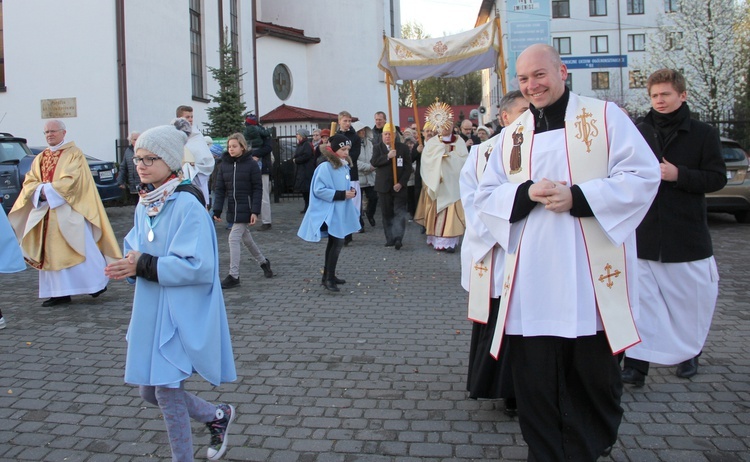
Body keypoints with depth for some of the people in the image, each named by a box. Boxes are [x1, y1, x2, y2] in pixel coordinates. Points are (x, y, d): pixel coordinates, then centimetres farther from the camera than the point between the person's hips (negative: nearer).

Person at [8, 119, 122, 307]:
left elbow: (72, 180, -13)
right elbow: (29, 181, 9)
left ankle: (98, 282, 9)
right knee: (52, 253, 4)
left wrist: (48, 189, -14)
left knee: (81, 248, -5)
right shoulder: (40, 158, 16)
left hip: (69, 210, -6)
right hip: (46, 212, 6)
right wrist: (40, 191, -11)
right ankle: (60, 292, 9)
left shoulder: (74, 154, -1)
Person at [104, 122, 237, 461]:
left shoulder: (187, 205, -17)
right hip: (149, 310, 9)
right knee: (149, 390, 15)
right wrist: (129, 265, -7)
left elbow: (198, 266, -23)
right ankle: (218, 415, 35)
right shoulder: (144, 205, 8)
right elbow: (137, 250, 16)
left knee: (167, 391, 0)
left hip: (180, 314, -8)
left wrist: (145, 266, -21)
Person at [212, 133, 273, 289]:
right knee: (246, 238, 17)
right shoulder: (224, 164, 3)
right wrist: (217, 210, -5)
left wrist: (255, 211, -15)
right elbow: (220, 189, 3)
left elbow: (257, 189, -9)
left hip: (246, 209, -5)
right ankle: (263, 262, 39)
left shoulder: (251, 164, -9)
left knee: (234, 238, -11)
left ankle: (234, 276, -3)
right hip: (232, 209, 5)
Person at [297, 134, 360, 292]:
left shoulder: (344, 166, 9)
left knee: (334, 242, 15)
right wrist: (342, 194, -21)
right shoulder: (325, 167, -17)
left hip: (341, 211, 9)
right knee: (337, 242, -11)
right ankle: (329, 279, -3)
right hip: (330, 211, -9)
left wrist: (350, 191, -1)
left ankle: (328, 276, 25)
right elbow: (319, 190, -21)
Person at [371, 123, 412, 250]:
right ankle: (390, 239, 9)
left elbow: (408, 168, -2)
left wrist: (401, 183, -12)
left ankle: (398, 238, -12)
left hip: (399, 186, -2)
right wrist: (387, 156, -22)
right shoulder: (377, 148, 7)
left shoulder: (403, 148, 3)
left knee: (400, 212, -9)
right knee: (386, 213, 4)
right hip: (383, 187, 2)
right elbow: (374, 162, -9)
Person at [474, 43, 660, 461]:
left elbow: (643, 175, -5)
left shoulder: (605, 117, 3)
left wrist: (578, 197, -16)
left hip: (592, 276, -2)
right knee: (535, 377, 4)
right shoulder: (512, 135, 14)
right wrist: (526, 193, -10)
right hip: (532, 282, 3)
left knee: (595, 375, 9)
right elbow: (486, 196, 11)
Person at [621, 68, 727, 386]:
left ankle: (689, 352, 34)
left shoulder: (703, 134, 1)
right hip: (644, 233, 0)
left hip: (687, 235, 0)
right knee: (641, 299, -3)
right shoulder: (637, 133, 4)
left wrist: (678, 175, -17)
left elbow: (717, 178, -3)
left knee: (692, 299, 11)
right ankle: (637, 364, 0)